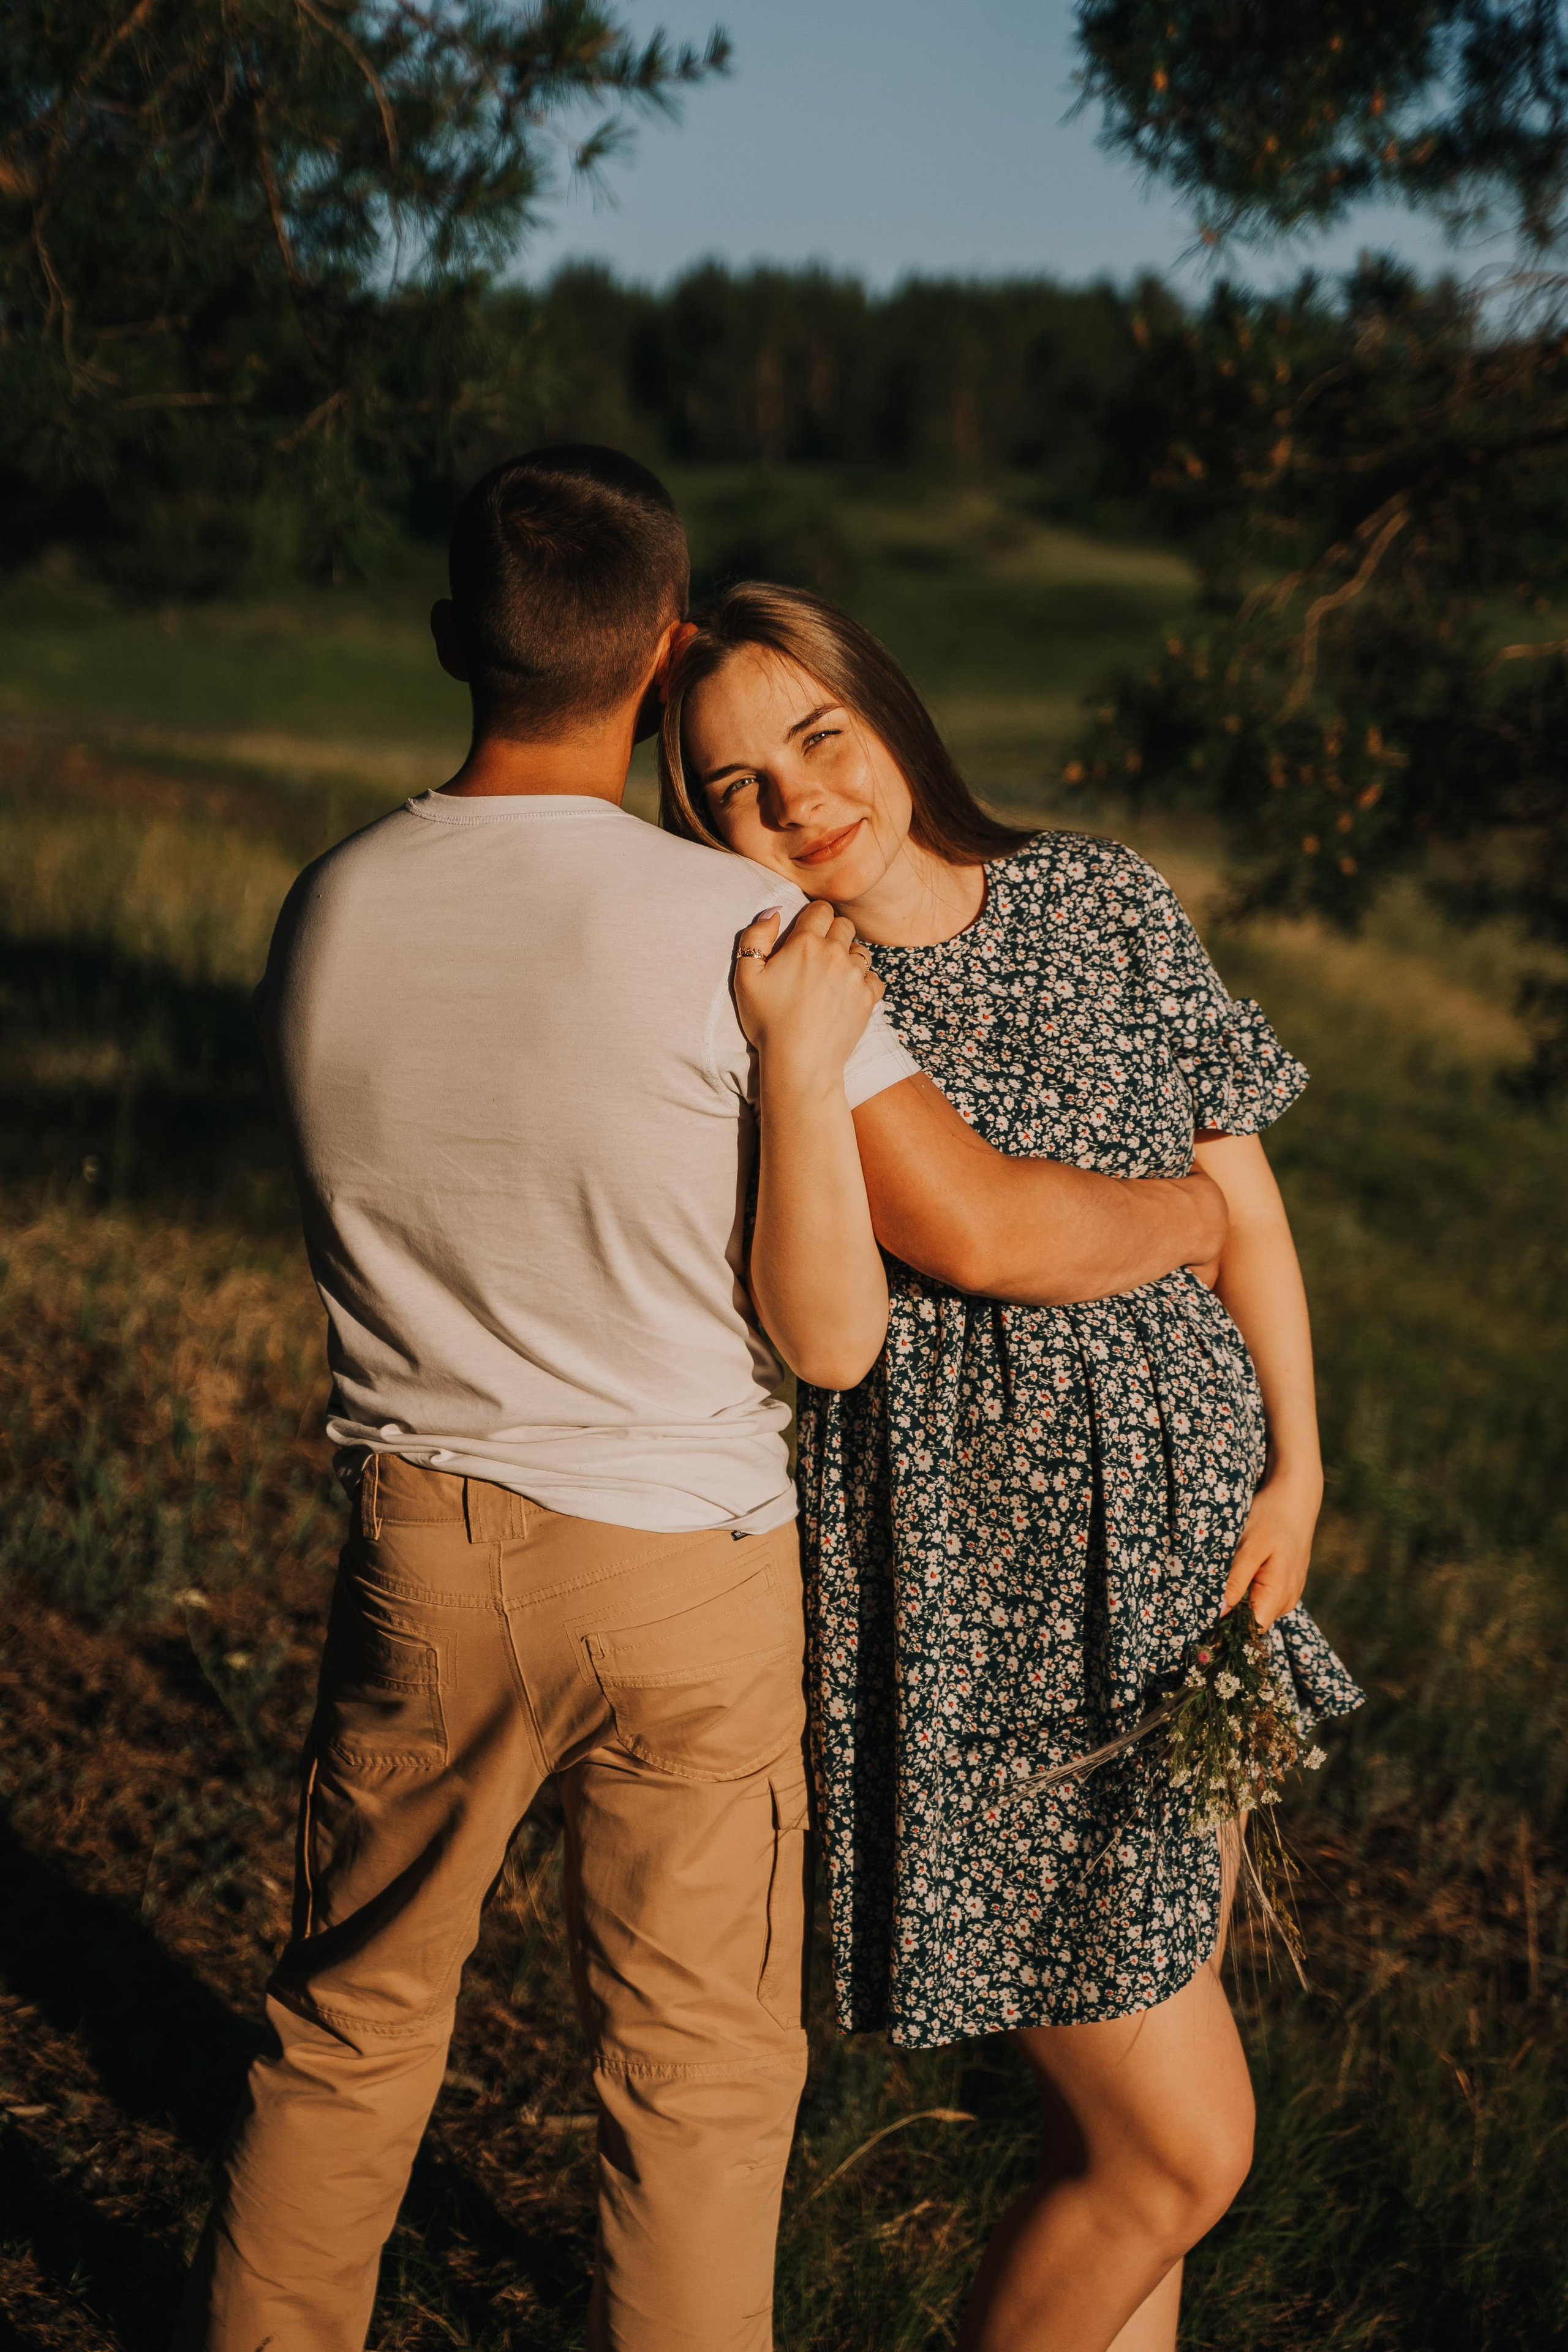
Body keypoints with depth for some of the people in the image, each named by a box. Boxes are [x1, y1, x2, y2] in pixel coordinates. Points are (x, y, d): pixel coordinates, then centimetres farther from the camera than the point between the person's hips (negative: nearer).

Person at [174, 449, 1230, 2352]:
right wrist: (1209, 1210, -2)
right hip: (684, 1572, -4)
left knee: (349, 2022, 21)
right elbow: (994, 1225, -13)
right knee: (696, 2073, 13)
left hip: (420, 1548, 4)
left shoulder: (323, 915, -4)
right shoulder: (732, 931, -18)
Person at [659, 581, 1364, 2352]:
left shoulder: (1107, 905, 3)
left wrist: (1294, 1470, 3)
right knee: (1183, 2145, 0)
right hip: (976, 1621, -5)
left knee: (1130, 2107, 18)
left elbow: (1236, 1194, 9)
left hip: (1184, 1568, 5)